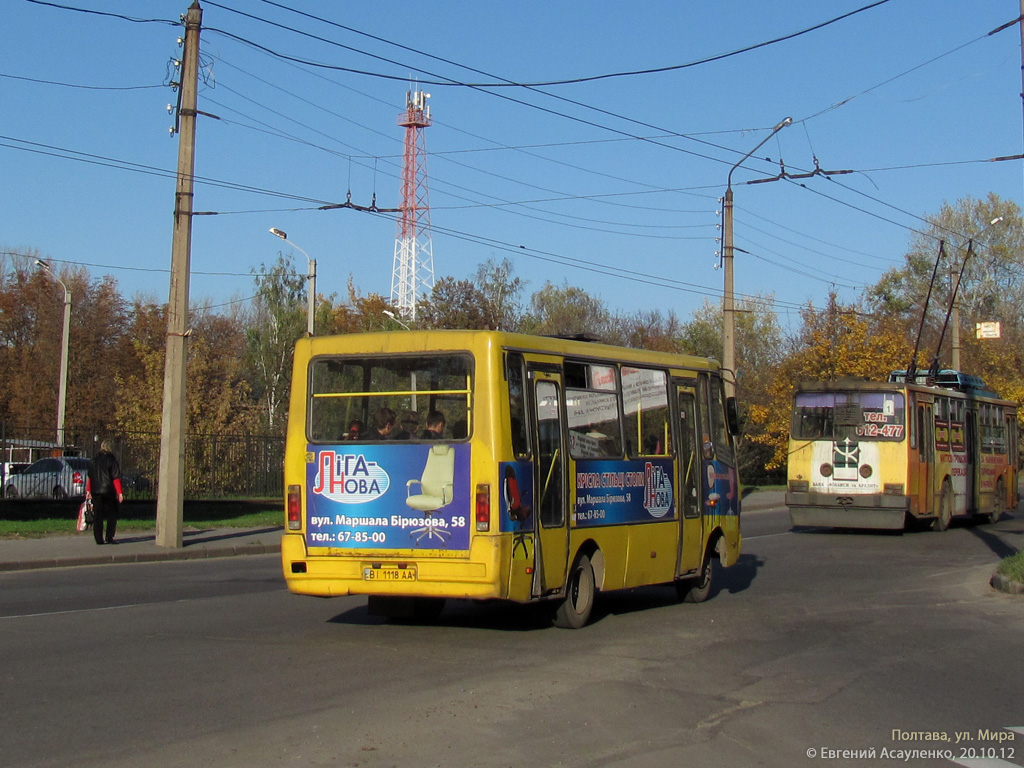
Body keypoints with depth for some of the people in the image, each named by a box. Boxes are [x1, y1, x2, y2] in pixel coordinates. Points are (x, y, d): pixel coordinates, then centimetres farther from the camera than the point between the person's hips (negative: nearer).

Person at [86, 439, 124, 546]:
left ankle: (98, 539, 4)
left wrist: (88, 491, 20)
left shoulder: (95, 460, 10)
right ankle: (109, 537, -1)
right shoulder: (112, 460, -7)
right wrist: (120, 493, -10)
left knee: (97, 516, 6)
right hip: (108, 491, -5)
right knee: (112, 515, 6)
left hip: (96, 492, 5)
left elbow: (89, 477, 14)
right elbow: (116, 478, -11)